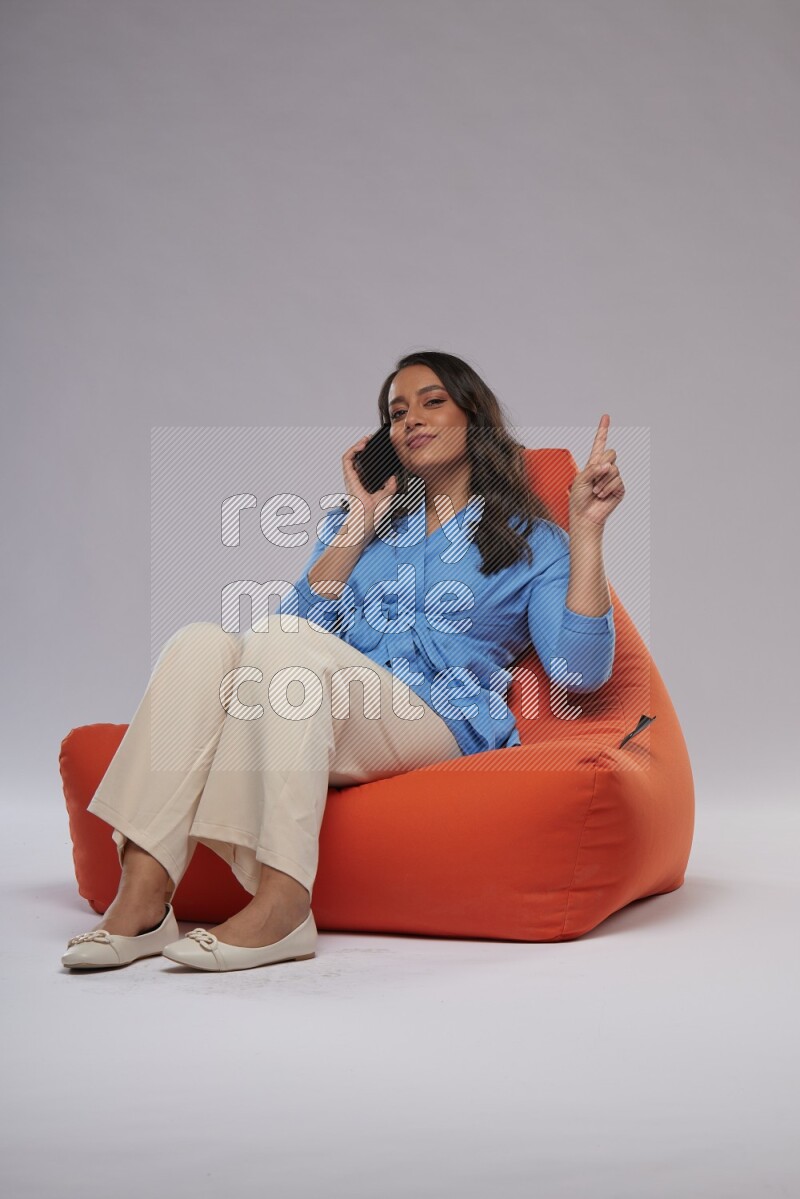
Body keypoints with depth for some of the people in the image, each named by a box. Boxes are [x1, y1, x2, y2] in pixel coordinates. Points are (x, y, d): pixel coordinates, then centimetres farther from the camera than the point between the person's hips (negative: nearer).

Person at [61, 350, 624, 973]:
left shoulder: (531, 540, 16)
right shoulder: (360, 517, 28)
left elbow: (580, 669, -2)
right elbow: (302, 620, 11)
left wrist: (587, 528, -4)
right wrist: (358, 525, 8)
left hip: (436, 728, -4)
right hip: (324, 714, 4)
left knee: (280, 639, -30)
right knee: (202, 642, -24)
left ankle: (281, 903, -41)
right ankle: (142, 899, -35)